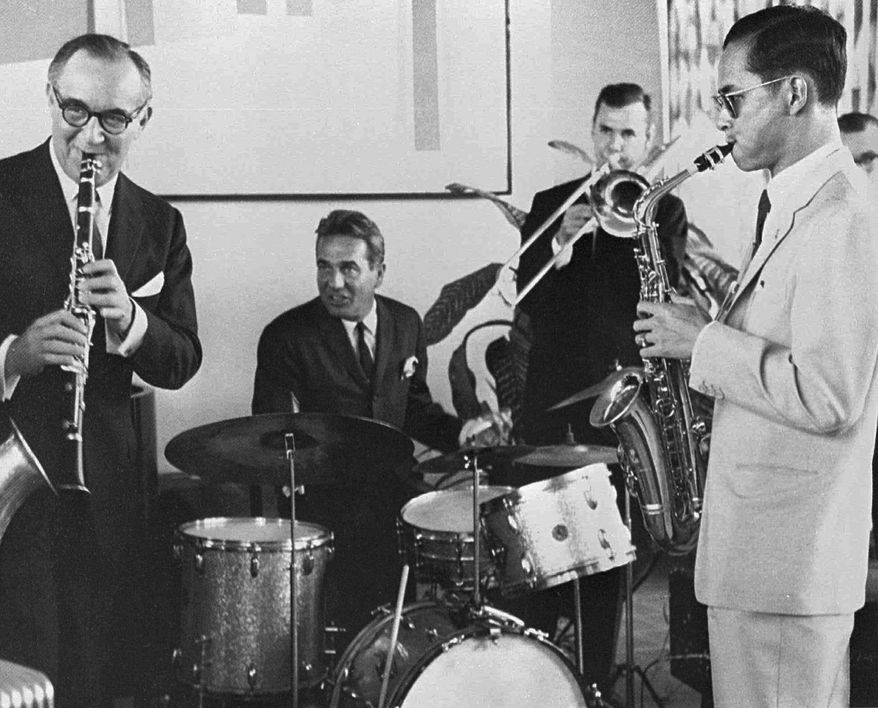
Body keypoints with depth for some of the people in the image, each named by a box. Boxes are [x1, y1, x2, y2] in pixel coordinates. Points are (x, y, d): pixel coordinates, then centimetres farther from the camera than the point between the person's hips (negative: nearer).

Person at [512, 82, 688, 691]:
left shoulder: (665, 211, 7)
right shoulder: (551, 203, 12)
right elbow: (527, 298, 2)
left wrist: (634, 222, -17)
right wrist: (562, 240, -14)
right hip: (551, 400, 2)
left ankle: (597, 680, 10)